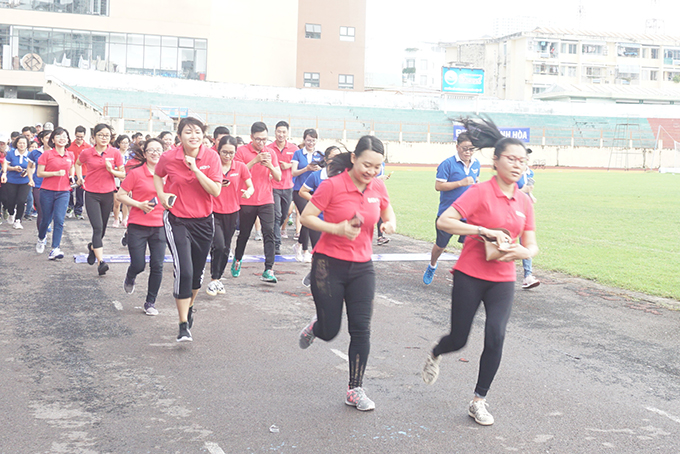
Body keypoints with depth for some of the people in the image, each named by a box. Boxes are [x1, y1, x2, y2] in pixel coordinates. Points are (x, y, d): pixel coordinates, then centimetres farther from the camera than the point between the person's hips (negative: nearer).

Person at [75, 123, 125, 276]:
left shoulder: (115, 153, -2)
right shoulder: (87, 153, -2)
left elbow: (123, 175, 0)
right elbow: (78, 163, 20)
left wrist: (112, 170, -17)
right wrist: (80, 178, 9)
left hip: (108, 194, 2)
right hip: (91, 194, -2)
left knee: (102, 228, 14)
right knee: (97, 227, -14)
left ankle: (93, 247, 45)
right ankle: (101, 261, -18)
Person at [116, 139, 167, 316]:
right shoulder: (135, 173, -5)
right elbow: (120, 195, -2)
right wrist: (139, 205, -14)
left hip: (159, 226, 3)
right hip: (138, 226, -3)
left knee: (157, 266, -1)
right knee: (138, 265, -4)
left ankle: (150, 302, 15)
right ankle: (130, 277, 35)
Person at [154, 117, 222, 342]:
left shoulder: (211, 157, -8)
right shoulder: (168, 157, -9)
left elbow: (216, 191, -15)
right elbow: (158, 175, 14)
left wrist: (195, 170, -22)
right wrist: (161, 195, -4)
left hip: (203, 220, 2)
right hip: (177, 220, -2)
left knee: (197, 271, 15)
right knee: (183, 271, -15)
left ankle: (189, 307, 45)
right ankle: (183, 325, -5)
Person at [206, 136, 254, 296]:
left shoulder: (241, 167, 0)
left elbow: (251, 187, 4)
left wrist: (248, 192, -19)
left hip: (232, 213, 3)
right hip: (214, 212, -3)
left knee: (226, 248, 11)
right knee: (218, 245, -17)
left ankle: (218, 279, 27)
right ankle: (213, 280, -3)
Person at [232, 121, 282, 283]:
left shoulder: (270, 153, 7)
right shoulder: (242, 151, -3)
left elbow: (278, 177, 5)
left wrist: (269, 165, -14)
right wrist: (254, 161, -20)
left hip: (266, 200, 2)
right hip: (247, 201, -2)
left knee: (269, 233, -11)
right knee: (244, 233, 11)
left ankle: (268, 270, -13)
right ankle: (237, 259, 38)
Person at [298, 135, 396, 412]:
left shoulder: (378, 187, 1)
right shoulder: (333, 186, -14)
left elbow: (389, 215, 19)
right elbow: (306, 217, -9)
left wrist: (390, 224, -5)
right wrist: (337, 228, -23)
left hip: (362, 267, 4)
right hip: (329, 265, -4)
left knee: (361, 329, -1)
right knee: (329, 331, 4)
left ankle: (355, 389, 11)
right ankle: (314, 327, 42)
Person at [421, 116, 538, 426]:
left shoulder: (524, 202, 6)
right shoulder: (481, 193, -12)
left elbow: (531, 246, 12)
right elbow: (444, 221, -20)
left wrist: (521, 252, -12)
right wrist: (484, 230, -26)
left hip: (503, 280, 4)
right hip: (470, 276, -4)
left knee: (495, 336, -12)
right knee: (459, 339, 6)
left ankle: (479, 401, 5)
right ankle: (435, 355, 44)